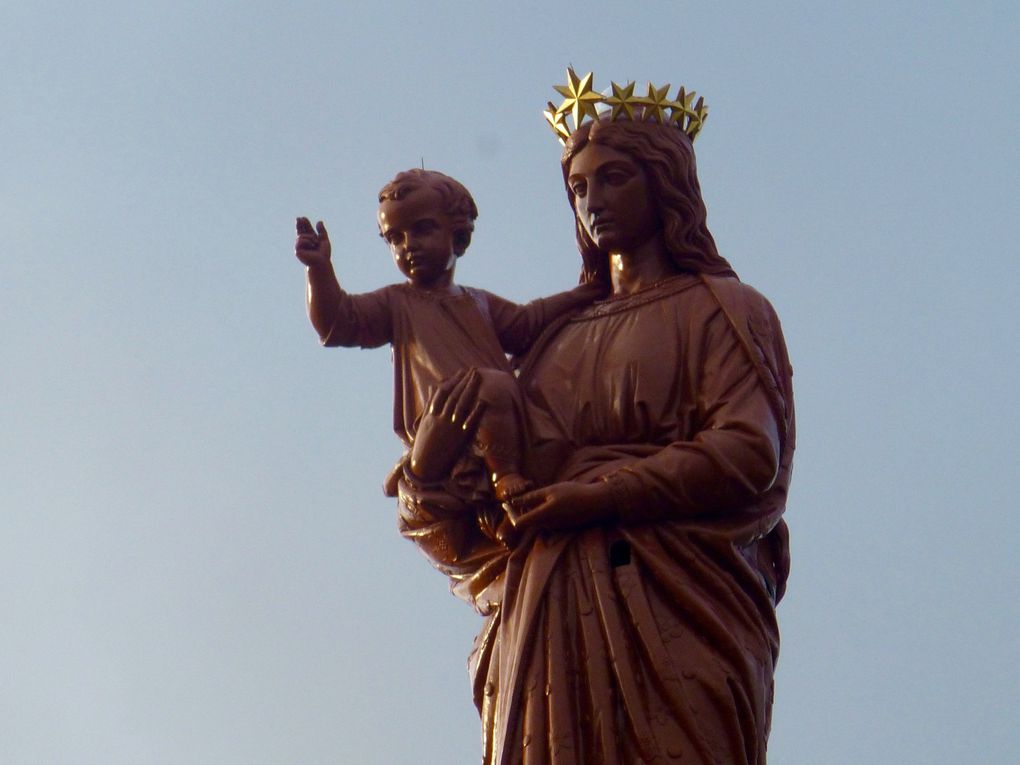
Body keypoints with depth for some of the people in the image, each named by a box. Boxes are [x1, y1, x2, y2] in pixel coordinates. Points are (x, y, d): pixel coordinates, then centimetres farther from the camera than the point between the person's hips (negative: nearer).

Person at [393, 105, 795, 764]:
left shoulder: (721, 309, 12)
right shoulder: (561, 337, 23)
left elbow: (749, 454, -7)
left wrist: (601, 494, -13)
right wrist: (428, 467, -6)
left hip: (675, 606, -4)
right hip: (550, 613, 4)